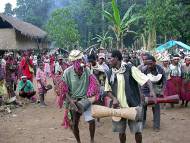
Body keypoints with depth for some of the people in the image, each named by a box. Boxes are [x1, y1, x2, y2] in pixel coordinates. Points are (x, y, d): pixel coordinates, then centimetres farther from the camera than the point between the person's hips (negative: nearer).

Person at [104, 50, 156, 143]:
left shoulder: (130, 68, -10)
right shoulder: (110, 73, 4)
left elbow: (145, 79, -15)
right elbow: (108, 90, 12)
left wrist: (152, 91, -33)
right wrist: (114, 98, -7)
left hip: (133, 105, -4)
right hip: (119, 106, 4)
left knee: (137, 130, 2)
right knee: (121, 131, 13)